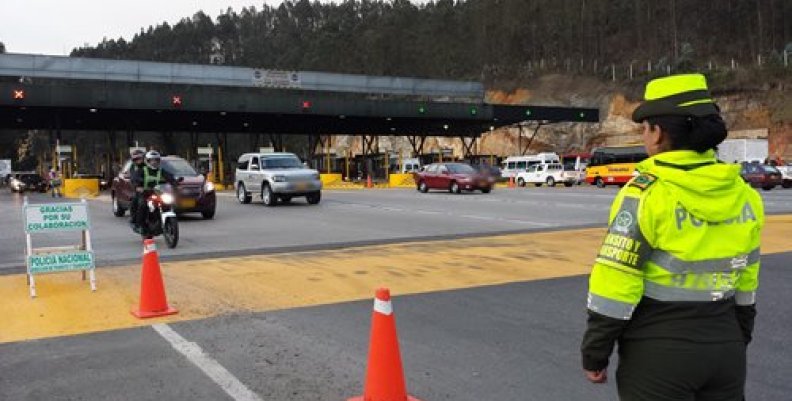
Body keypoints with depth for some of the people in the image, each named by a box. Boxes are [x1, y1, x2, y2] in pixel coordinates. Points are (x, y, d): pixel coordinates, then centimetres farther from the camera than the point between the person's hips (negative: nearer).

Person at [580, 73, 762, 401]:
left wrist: (594, 354, -6)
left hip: (657, 351, -5)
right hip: (725, 349, 6)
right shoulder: (743, 195, 1)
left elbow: (614, 286, -17)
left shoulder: (646, 193, -17)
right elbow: (745, 289, 10)